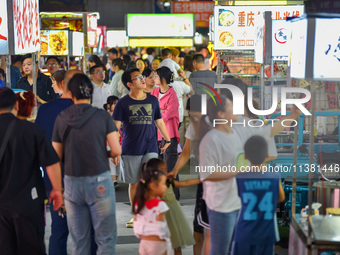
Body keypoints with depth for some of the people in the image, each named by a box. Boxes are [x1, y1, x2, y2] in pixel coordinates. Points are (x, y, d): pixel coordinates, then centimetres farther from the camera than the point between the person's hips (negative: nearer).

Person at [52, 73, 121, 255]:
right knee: (105, 239, 5)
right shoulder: (102, 116, -6)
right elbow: (116, 151, -7)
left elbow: (56, 156, 4)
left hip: (72, 182, 3)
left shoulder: (61, 119, 1)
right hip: (99, 181, -3)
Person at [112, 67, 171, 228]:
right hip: (130, 150, -1)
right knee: (134, 183, 7)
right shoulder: (123, 103, -1)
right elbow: (115, 126, -4)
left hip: (150, 148, 1)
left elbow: (159, 121, 20)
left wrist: (167, 140, 23)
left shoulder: (152, 100, 8)